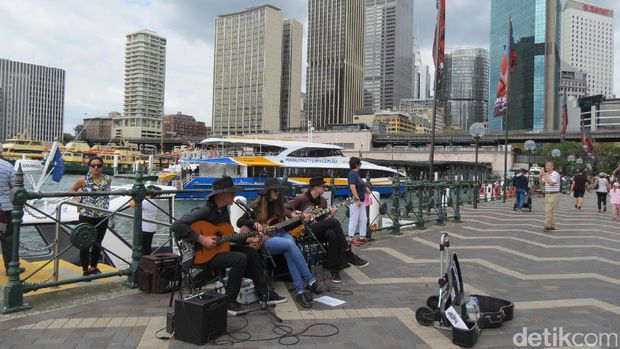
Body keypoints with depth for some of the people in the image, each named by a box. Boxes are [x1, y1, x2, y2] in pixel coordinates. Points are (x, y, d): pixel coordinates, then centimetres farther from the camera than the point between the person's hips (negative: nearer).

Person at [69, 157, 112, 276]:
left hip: (103, 217, 3)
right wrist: (79, 200, -3)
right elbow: (72, 189, 10)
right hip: (86, 216, -3)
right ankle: (85, 270, 15)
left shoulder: (108, 179, 1)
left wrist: (105, 202, 7)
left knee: (97, 243, 14)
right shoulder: (83, 180, -6)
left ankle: (93, 267, 31)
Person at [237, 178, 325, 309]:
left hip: (281, 234, 4)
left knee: (289, 252, -32)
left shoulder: (279, 205, 13)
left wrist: (295, 218, 0)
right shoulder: (257, 206, -1)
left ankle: (300, 291, -36)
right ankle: (310, 281, -32)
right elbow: (239, 222, -3)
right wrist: (255, 224, -17)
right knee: (291, 245, -34)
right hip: (267, 239, -4)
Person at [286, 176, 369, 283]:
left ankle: (334, 269, -26)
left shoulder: (323, 201, 14)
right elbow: (285, 208, -8)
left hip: (318, 231, 6)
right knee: (334, 222, -25)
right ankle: (349, 256, -20)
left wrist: (330, 215, -8)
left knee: (332, 234, -32)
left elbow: (324, 219, 13)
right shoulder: (301, 198, -5)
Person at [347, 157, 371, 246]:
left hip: (361, 201, 10)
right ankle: (351, 238, 4)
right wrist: (357, 199, -25)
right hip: (355, 201, -10)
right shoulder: (352, 174, -14)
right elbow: (352, 187, -23)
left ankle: (362, 237, 21)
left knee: (363, 219, 13)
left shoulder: (357, 174, 15)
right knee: (354, 220, -3)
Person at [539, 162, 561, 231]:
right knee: (549, 210, 9)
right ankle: (552, 226, 15)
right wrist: (540, 177, -11)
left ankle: (547, 225, -12)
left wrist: (544, 176, -23)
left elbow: (551, 183, -24)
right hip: (547, 194, 8)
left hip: (554, 195, -8)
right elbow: (542, 183, 6)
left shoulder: (556, 174, -13)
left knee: (548, 210, -14)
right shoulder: (546, 174, 10)